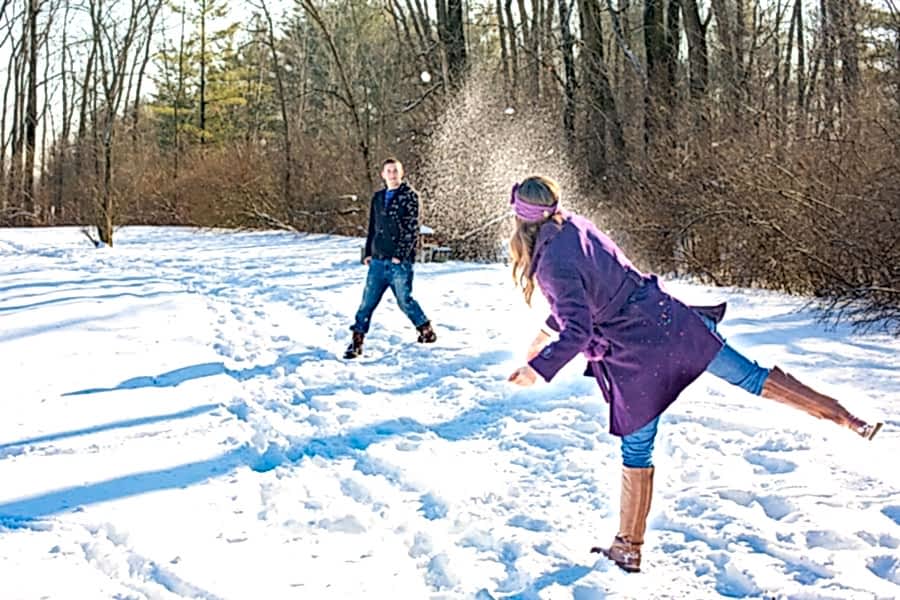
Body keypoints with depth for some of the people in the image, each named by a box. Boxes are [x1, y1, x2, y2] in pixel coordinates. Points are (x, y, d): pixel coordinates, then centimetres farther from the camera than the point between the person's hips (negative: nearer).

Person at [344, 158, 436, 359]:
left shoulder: (409, 196, -3)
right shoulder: (378, 197, 15)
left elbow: (412, 229, -9)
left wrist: (400, 255, -15)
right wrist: (368, 253, 13)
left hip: (400, 262, -5)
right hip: (378, 261, 5)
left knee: (405, 301, 2)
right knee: (367, 301, 1)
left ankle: (427, 331, 23)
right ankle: (357, 341, 5)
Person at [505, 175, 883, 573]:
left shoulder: (554, 265, -20)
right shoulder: (577, 227, 5)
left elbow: (577, 332, -22)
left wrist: (538, 369, -15)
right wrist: (547, 332, 26)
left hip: (637, 355, -6)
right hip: (668, 319, 6)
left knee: (636, 451, 7)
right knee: (747, 375, 16)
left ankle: (628, 549, 22)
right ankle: (846, 418, 20)